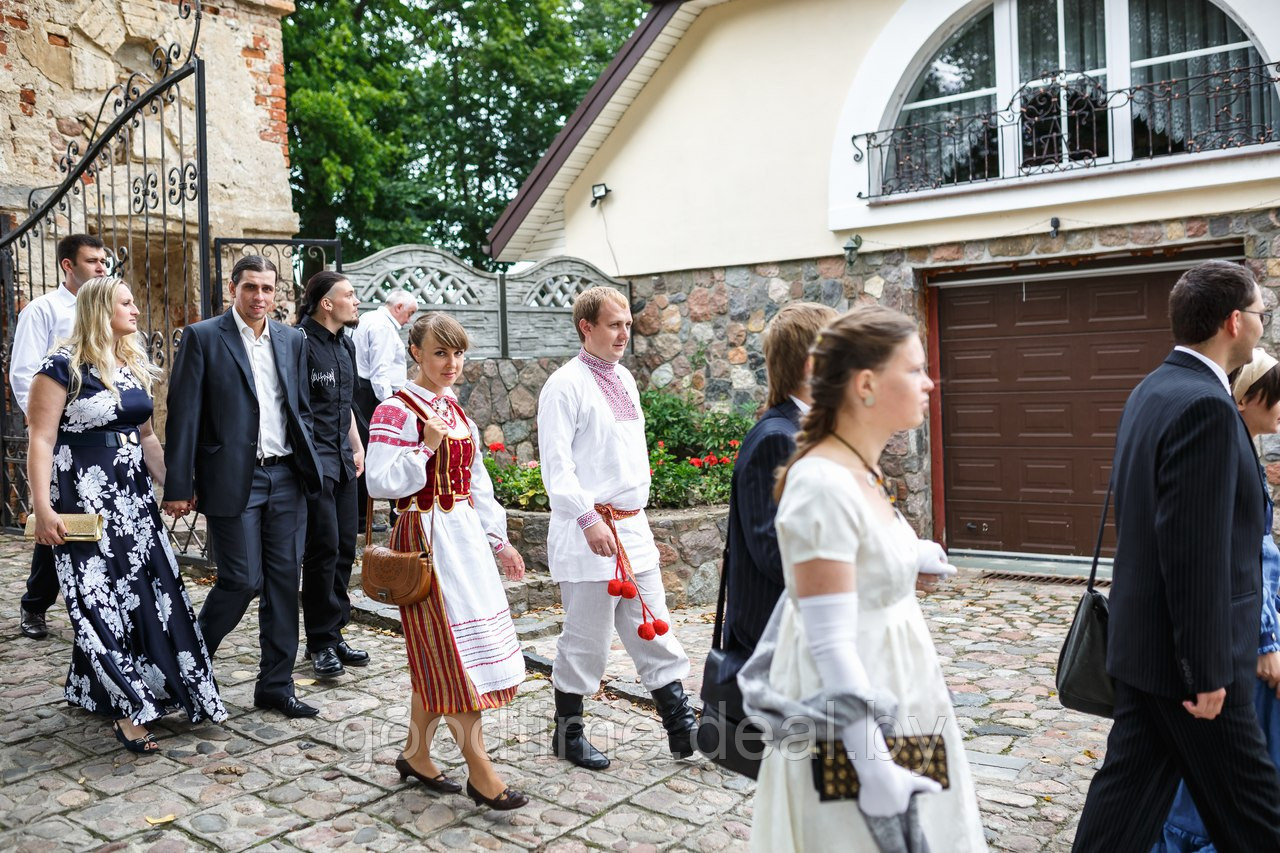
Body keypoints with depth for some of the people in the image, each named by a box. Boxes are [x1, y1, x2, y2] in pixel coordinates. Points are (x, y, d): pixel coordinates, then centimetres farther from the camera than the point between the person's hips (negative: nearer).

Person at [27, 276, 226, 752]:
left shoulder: (135, 367, 12)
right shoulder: (63, 367, -9)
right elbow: (41, 440, -12)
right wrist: (43, 508, -18)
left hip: (133, 495, 7)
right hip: (84, 498, -7)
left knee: (150, 593, 6)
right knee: (102, 601, -2)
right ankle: (127, 710, 5)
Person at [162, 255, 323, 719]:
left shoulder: (292, 340, 11)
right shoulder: (203, 337, -3)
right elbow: (184, 415, -6)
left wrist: (308, 467, 7)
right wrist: (179, 487, -10)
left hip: (286, 478, 5)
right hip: (232, 480, -5)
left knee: (283, 580, 7)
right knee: (242, 580, -4)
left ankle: (276, 684, 19)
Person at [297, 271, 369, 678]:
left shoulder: (345, 344, 16)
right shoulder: (300, 342, -12)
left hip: (342, 461, 9)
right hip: (313, 460, -8)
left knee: (345, 548, 10)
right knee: (323, 549, -5)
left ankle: (334, 633, 22)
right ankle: (320, 643, 8)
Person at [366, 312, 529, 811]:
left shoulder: (456, 410, 13)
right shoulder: (396, 411, -11)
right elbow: (380, 483, -18)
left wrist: (498, 541, 15)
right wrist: (426, 447, -22)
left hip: (464, 536, 8)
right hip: (426, 539, -8)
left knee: (438, 656, 13)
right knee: (456, 653, -5)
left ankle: (416, 755, 26)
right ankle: (481, 774, 3)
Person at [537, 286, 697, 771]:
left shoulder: (624, 378, 14)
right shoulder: (566, 385, -11)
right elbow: (556, 463, -16)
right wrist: (589, 520, -22)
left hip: (633, 525, 8)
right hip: (588, 529, -8)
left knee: (653, 630, 11)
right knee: (586, 637, 4)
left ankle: (680, 726, 18)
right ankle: (568, 732, 21)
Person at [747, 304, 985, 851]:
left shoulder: (862, 470, 4)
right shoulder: (824, 484, -25)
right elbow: (830, 644, -27)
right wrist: (874, 767, -26)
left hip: (890, 690, 9)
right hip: (852, 709, -9)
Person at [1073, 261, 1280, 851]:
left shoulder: (1151, 391, 10)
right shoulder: (1206, 406, -21)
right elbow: (1196, 552, -24)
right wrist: (1207, 671, -19)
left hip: (1142, 640, 9)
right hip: (1186, 653, -9)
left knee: (1131, 786, 15)